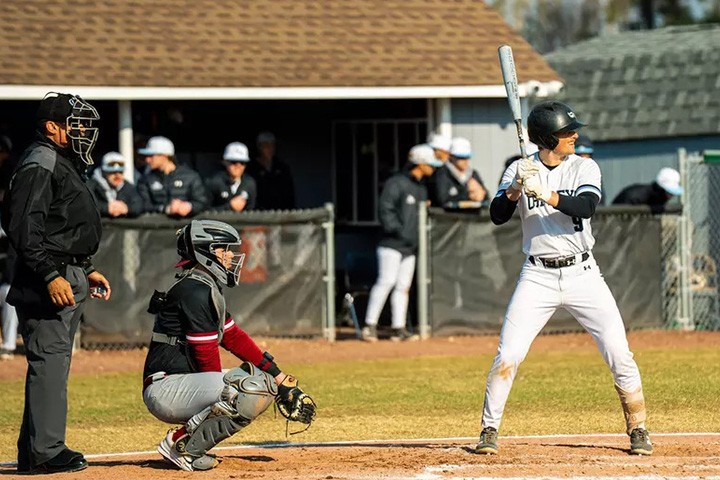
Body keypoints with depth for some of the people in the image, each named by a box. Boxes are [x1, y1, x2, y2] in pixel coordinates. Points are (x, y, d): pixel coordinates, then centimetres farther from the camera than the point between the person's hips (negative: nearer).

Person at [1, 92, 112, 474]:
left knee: (54, 361, 12)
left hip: (68, 279, 11)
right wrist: (51, 276, -25)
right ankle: (44, 452, -11)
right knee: (49, 360, -11)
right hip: (47, 281, -11)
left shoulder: (66, 166, 20)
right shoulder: (39, 165, -13)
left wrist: (86, 270, 24)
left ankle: (33, 451, 16)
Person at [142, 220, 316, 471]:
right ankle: (181, 444, -13)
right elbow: (206, 357, -16)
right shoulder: (196, 291, -15)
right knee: (253, 390, -26)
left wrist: (280, 378, 15)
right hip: (166, 391, -11)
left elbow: (234, 338, 20)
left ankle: (191, 443, 8)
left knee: (265, 382, 14)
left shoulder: (208, 289, 18)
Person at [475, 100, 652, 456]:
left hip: (582, 275, 0)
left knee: (619, 355, -4)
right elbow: (497, 215, -9)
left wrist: (545, 193, -30)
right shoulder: (519, 170, 1)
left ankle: (638, 430, 9)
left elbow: (586, 205, -18)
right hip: (538, 277, 0)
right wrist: (516, 190, -26)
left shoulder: (584, 168, 0)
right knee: (508, 356, -9)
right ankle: (489, 431, 4)